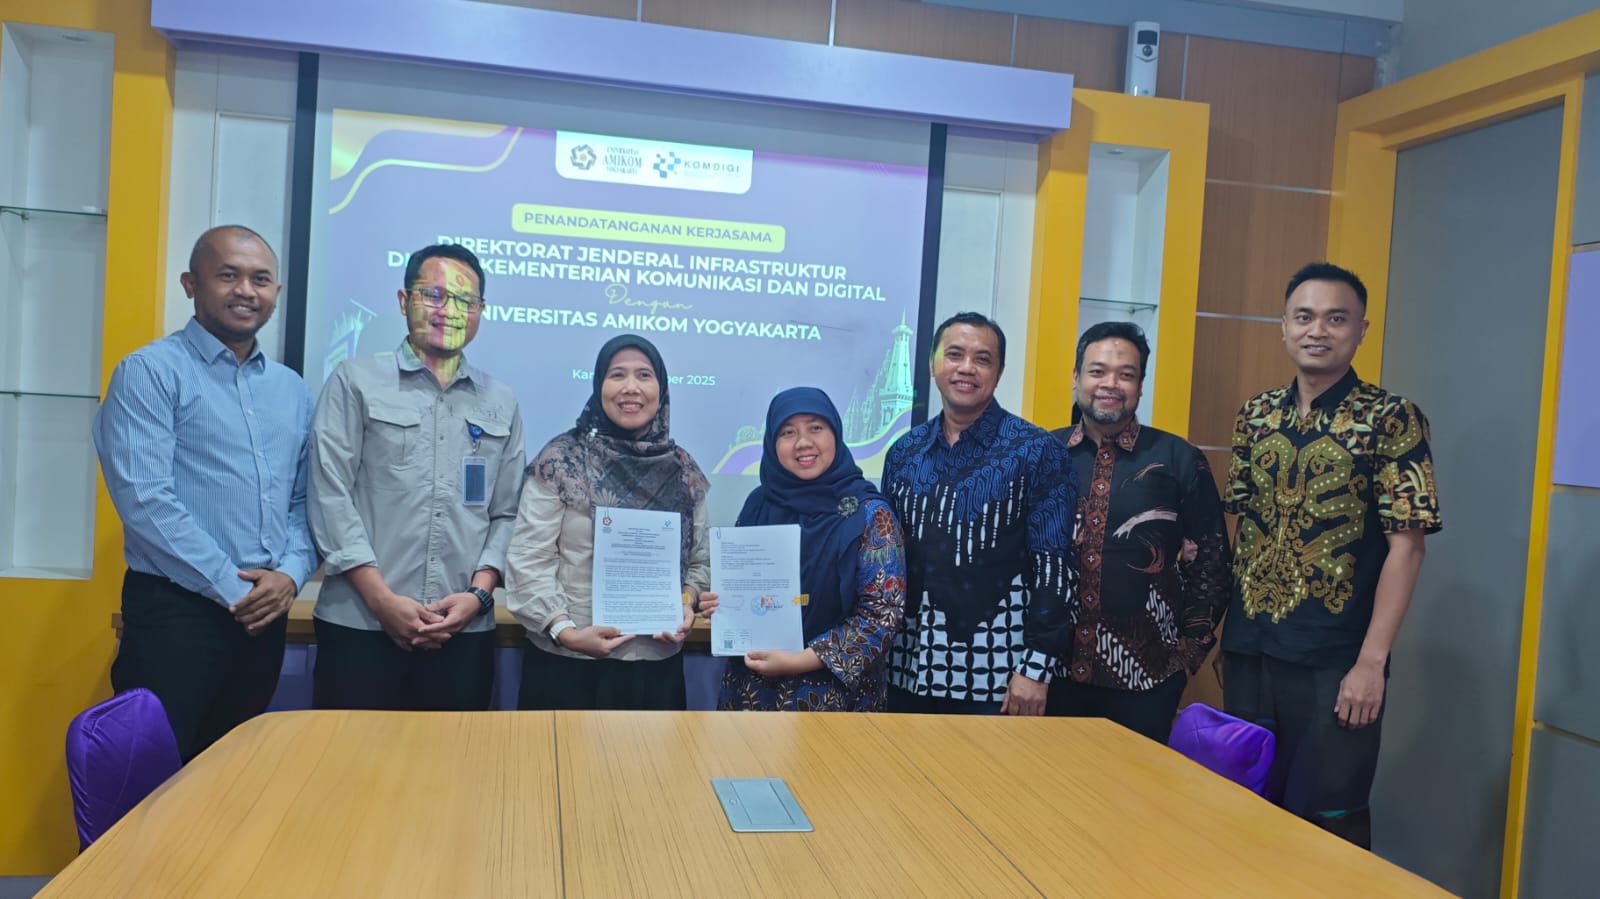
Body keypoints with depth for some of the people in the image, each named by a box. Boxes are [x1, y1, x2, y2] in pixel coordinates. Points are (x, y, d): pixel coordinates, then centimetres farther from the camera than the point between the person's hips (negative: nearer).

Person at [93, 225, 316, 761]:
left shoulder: (292, 390, 13)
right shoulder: (151, 372, -5)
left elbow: (305, 500, 12)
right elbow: (144, 498, -15)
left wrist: (291, 573, -7)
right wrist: (231, 588, -14)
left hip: (264, 614, 6)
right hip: (174, 611, -6)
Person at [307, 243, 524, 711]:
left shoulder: (501, 403, 13)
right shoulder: (356, 380, 4)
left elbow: (506, 514, 11)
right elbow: (330, 497, -3)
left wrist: (478, 593, -4)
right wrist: (382, 598, -10)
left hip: (465, 632, 3)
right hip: (359, 625, -2)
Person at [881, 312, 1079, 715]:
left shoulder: (1038, 451, -5)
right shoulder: (904, 452, 7)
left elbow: (1054, 565, -8)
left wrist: (1037, 665, -13)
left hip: (997, 672, -4)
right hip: (908, 669, 4)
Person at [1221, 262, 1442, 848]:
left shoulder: (1392, 420, -7)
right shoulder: (1256, 416, 7)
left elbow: (1405, 546, -11)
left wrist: (1372, 662, -16)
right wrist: (1230, 632, 6)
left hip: (1334, 662, -5)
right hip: (1247, 652, 5)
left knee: (1329, 819, 5)